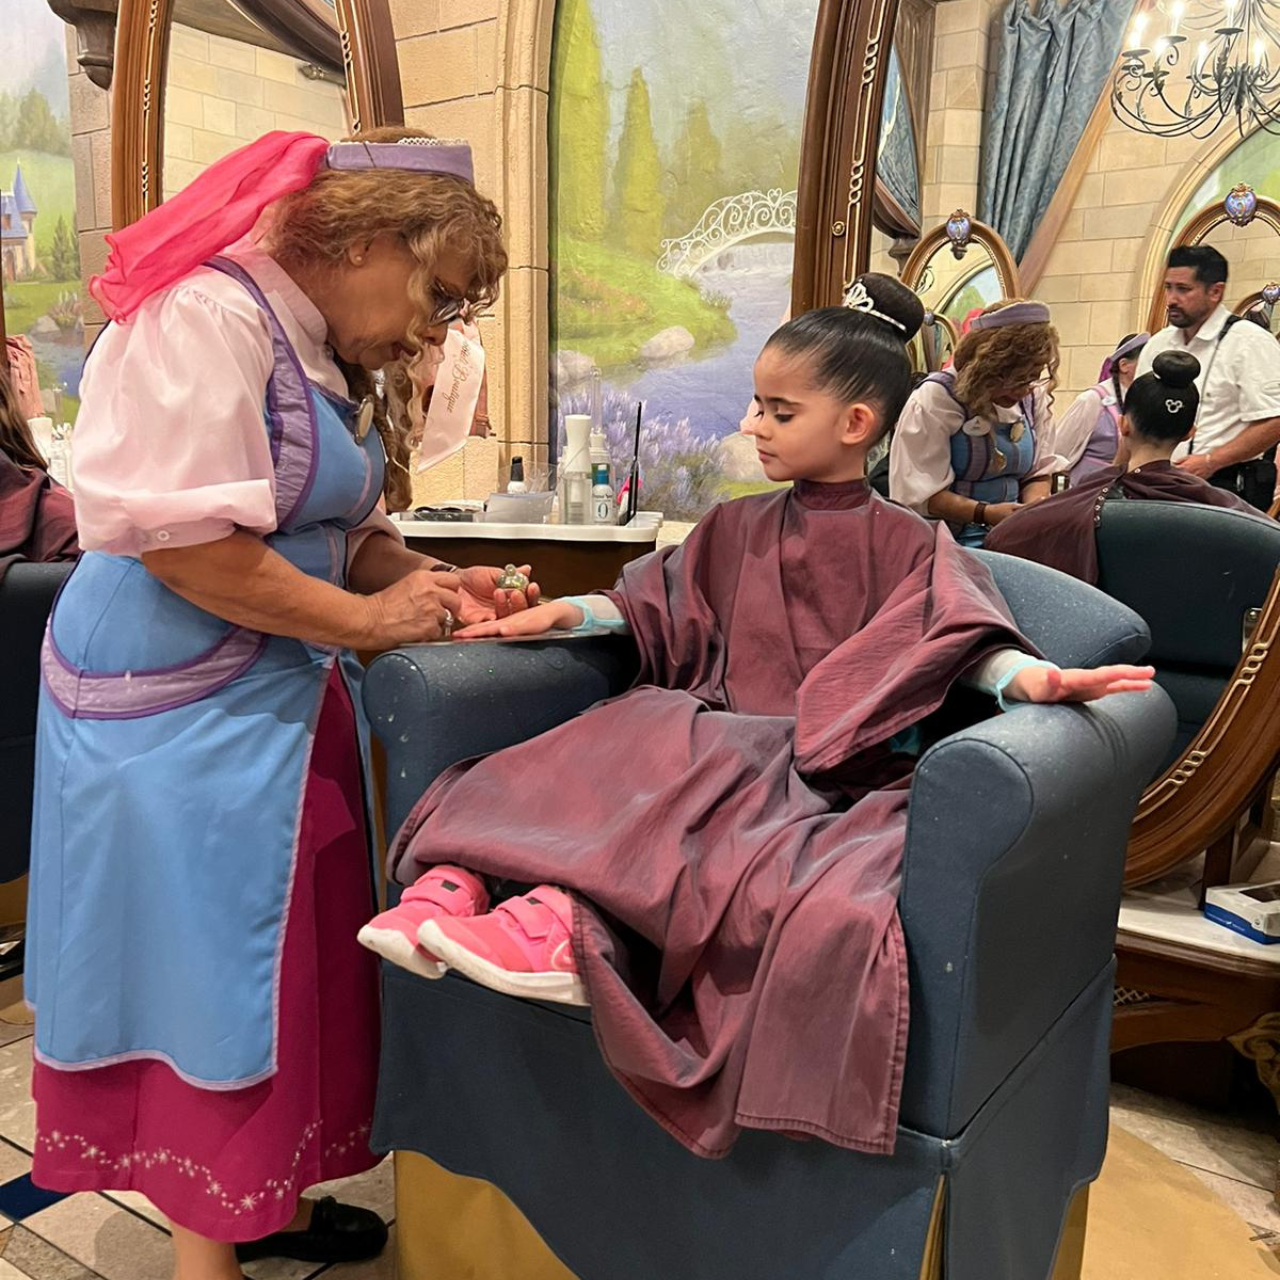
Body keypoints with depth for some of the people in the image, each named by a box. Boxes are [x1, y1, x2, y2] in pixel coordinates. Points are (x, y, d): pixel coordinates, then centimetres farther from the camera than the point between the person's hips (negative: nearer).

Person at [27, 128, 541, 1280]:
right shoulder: (210, 316, -17)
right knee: (204, 959, 2)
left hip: (281, 698, 9)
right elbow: (183, 540, -25)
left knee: (288, 959, 15)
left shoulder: (325, 354, 13)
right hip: (181, 708, -9)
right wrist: (369, 618, -17)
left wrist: (431, 580, -3)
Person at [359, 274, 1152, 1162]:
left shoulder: (907, 545, 7)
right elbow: (650, 607, 20)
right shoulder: (735, 529, 21)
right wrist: (561, 613, 4)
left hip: (820, 767, -4)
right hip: (715, 745, 4)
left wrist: (1032, 678, -29)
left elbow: (963, 635, -7)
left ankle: (559, 923, -49)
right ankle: (452, 884, -42)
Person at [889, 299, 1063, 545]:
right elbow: (918, 493, -16)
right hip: (948, 541, -6)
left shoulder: (1034, 399, 9)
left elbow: (1038, 473, 15)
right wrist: (986, 514, -25)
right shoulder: (936, 399, -11)